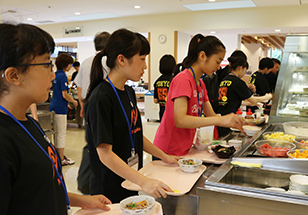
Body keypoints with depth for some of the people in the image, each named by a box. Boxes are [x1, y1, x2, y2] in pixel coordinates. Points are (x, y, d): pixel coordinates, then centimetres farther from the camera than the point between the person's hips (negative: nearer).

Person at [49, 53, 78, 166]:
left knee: (57, 133, 16)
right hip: (60, 108, -9)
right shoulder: (62, 76, -16)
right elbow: (64, 94, -20)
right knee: (61, 134, -1)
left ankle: (58, 155, 26)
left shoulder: (56, 75, 11)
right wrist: (73, 101, -4)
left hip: (54, 106, 9)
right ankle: (62, 159, 7)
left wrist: (67, 103, 23)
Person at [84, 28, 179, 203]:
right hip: (110, 191, -8)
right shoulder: (101, 98, -21)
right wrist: (144, 182, -30)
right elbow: (105, 154, -24)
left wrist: (164, 156, 12)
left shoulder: (129, 92, 6)